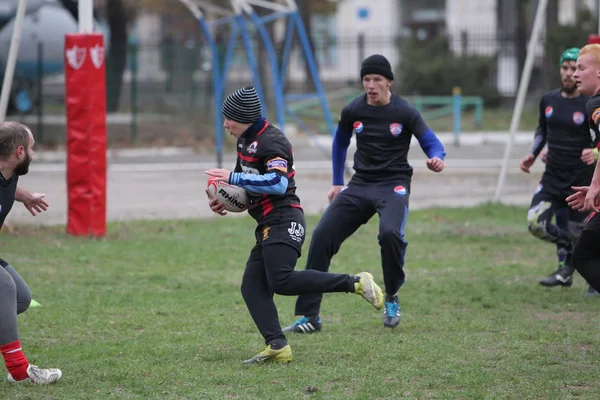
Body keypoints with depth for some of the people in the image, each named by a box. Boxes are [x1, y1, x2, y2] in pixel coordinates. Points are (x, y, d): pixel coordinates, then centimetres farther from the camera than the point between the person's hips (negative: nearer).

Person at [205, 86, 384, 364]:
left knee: (281, 281, -23)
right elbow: (246, 180, 32)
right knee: (252, 287, -1)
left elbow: (277, 183, -26)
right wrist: (221, 199, 13)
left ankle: (355, 283, -17)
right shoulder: (246, 141, 19)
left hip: (284, 221, -10)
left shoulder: (271, 141, -12)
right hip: (268, 226, 10)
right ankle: (277, 346, -10)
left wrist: (233, 178, -24)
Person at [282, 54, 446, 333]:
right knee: (322, 236, -11)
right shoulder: (352, 111, 3)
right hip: (360, 185, 4)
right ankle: (309, 316, -6)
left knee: (390, 233, -33)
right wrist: (337, 183, 22)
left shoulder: (405, 113, -8)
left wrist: (436, 159, -28)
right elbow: (340, 143, 21)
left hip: (394, 185, -4)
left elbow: (432, 143, -4)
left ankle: (392, 298, -5)